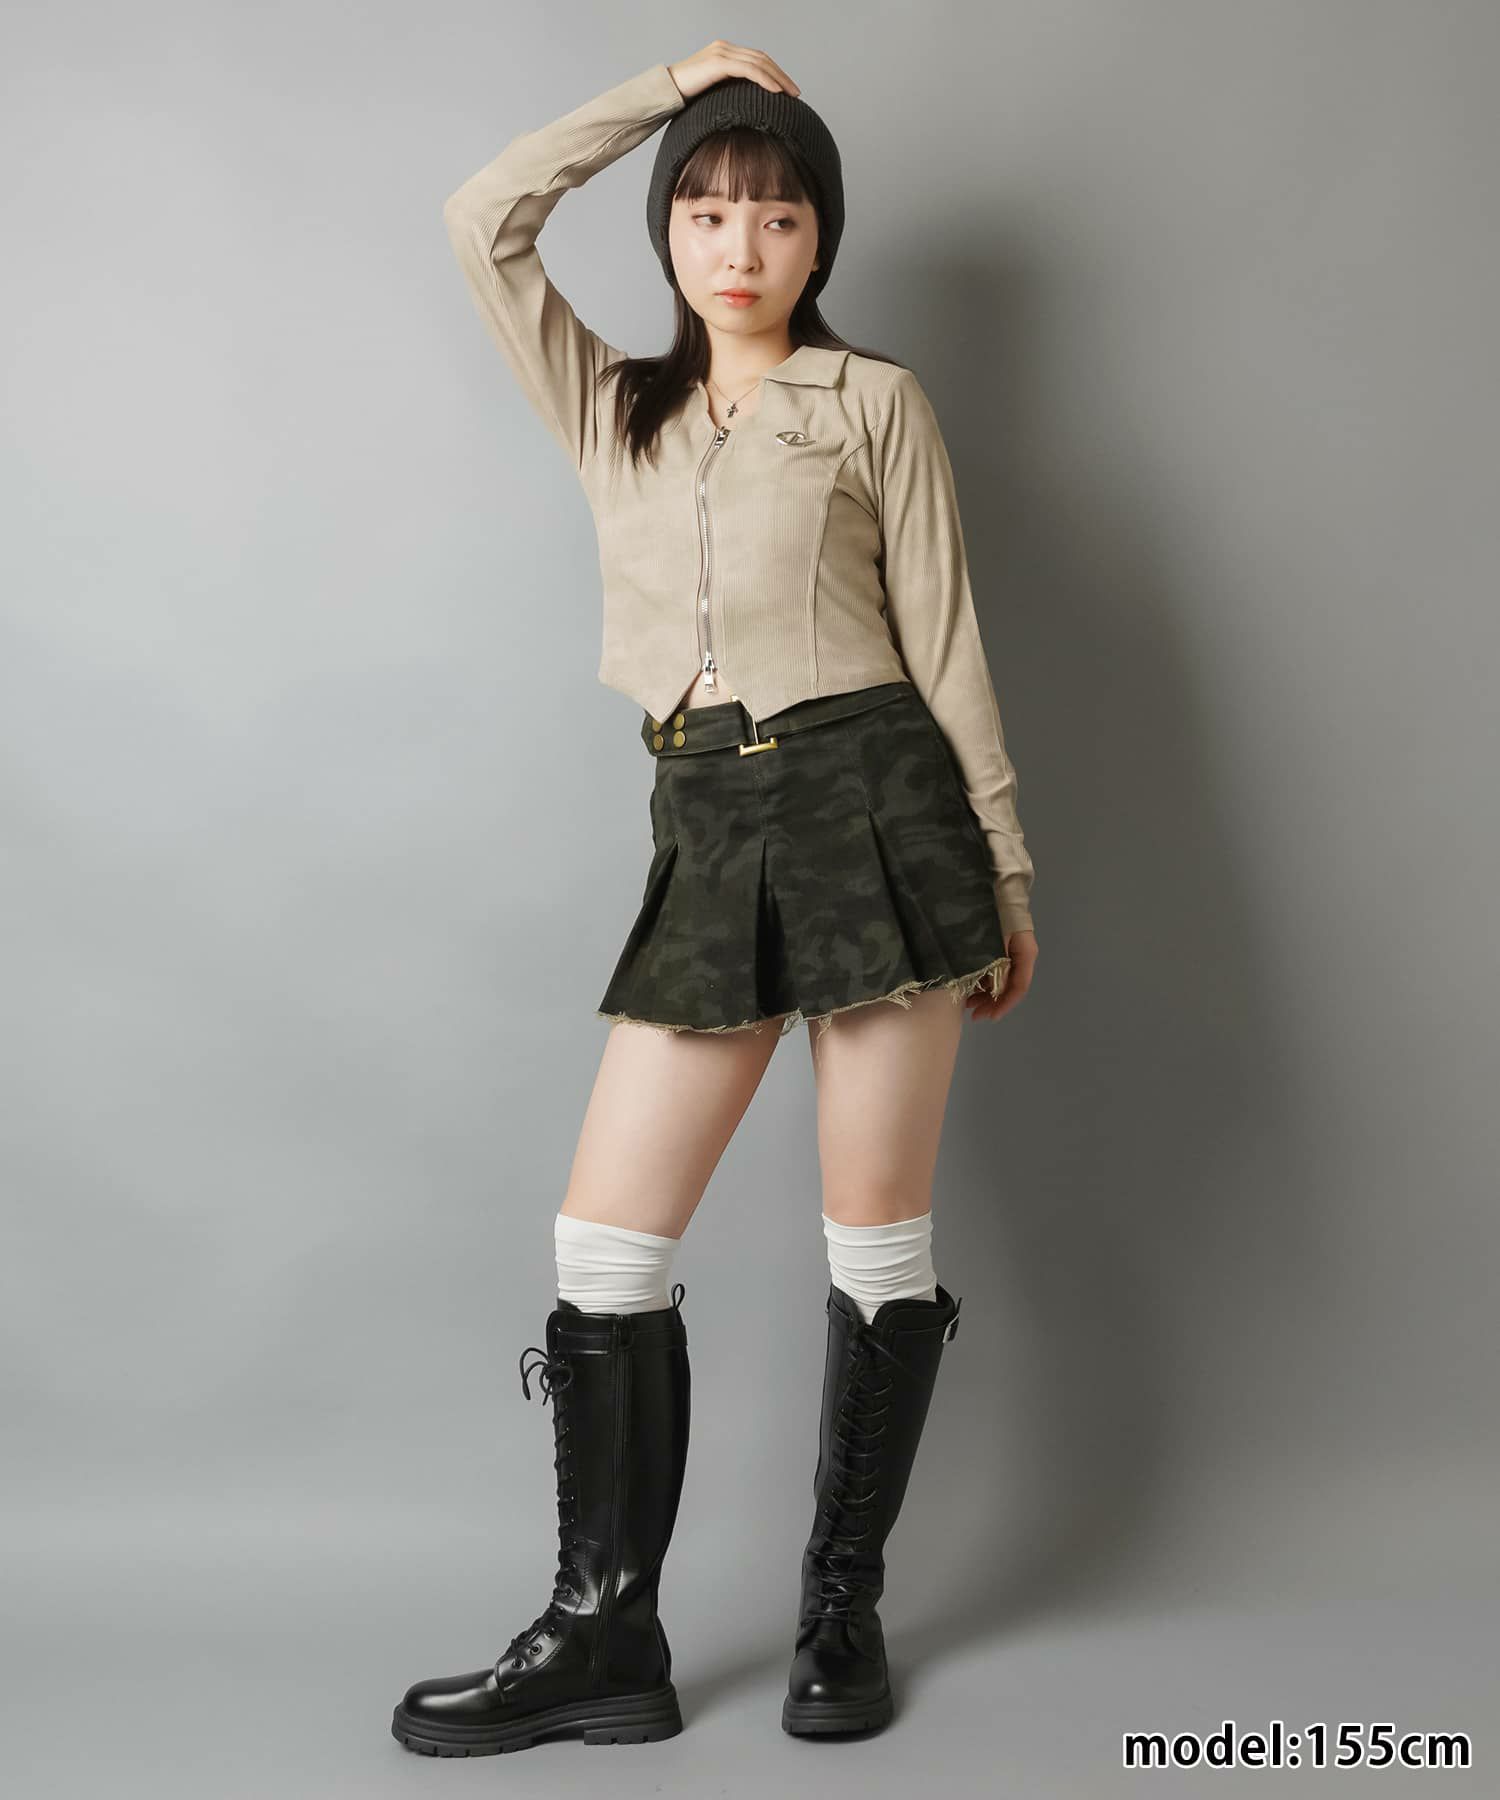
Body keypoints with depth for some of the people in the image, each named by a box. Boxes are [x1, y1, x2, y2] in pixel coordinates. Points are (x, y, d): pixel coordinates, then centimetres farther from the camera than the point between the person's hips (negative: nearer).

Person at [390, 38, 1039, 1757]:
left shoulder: (874, 401, 6)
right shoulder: (611, 412, 17)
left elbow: (945, 643, 4)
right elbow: (484, 219, 10)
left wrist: (1005, 869, 2)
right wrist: (664, 87, 14)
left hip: (871, 799, -3)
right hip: (706, 832, 4)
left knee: (875, 1226, 2)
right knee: (604, 1234, -1)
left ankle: (843, 1605, 17)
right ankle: (605, 1635, 9)